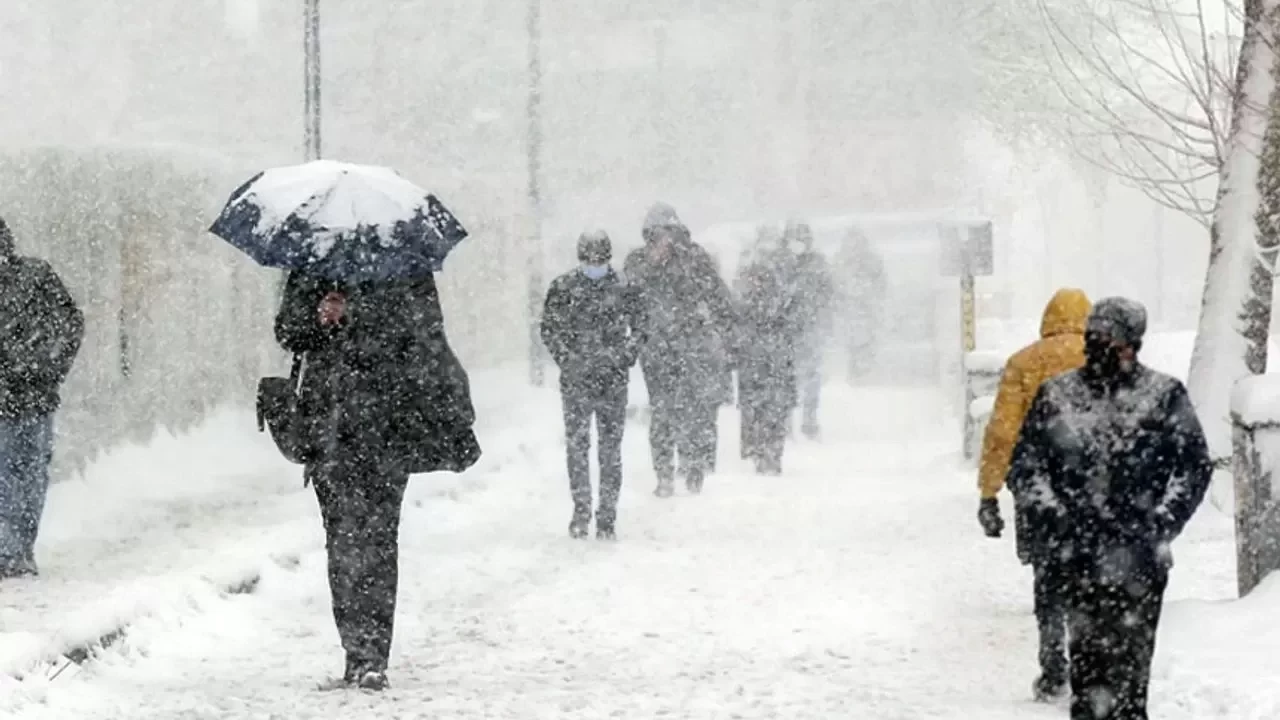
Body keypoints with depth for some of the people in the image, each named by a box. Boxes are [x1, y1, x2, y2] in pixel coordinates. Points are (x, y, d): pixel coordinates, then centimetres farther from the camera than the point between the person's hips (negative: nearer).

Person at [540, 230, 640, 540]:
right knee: (576, 446, -1)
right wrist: (567, 358, -4)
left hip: (613, 381, 0)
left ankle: (607, 516, 5)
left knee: (611, 450, 1)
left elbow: (637, 328, 12)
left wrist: (625, 358, -1)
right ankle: (581, 510, 11)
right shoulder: (563, 288, 2)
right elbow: (550, 329, 7)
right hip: (576, 380, 0)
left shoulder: (622, 288, 3)